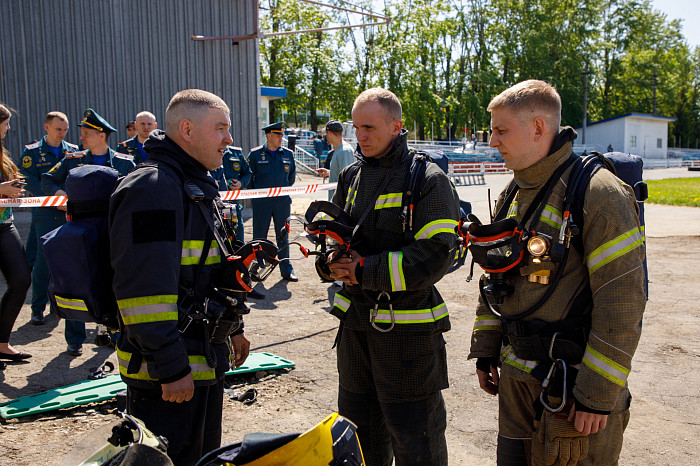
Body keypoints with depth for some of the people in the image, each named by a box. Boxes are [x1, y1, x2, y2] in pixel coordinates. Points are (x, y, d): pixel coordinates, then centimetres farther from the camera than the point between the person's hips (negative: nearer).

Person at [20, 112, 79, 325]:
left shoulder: (73, 151, 13)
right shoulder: (32, 151, 5)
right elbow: (30, 183, -4)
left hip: (70, 211, 3)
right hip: (44, 212, -3)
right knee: (44, 258, -5)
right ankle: (38, 308, 3)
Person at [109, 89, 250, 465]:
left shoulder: (199, 186, 15)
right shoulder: (151, 189, -19)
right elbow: (145, 288, -26)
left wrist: (232, 328, 23)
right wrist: (171, 368, -24)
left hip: (206, 360, 10)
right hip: (168, 376, -10)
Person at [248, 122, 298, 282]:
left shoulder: (288, 154, 8)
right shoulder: (255, 154, -1)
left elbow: (292, 174, 22)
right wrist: (255, 192, 7)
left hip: (282, 201, 3)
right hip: (261, 201, -2)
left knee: (283, 236, 7)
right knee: (259, 236, 2)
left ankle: (287, 270, 14)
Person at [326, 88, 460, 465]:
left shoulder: (428, 180, -11)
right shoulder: (350, 178, 10)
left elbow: (435, 256, -20)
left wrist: (365, 271, -19)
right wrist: (336, 262, -8)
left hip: (406, 327, -6)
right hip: (355, 321, 7)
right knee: (359, 424, 21)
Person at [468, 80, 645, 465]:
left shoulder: (598, 194, -16)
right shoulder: (513, 195, 9)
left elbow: (623, 300, -19)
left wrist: (599, 394, -18)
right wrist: (486, 351, 14)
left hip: (573, 382, -7)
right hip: (516, 375, 7)